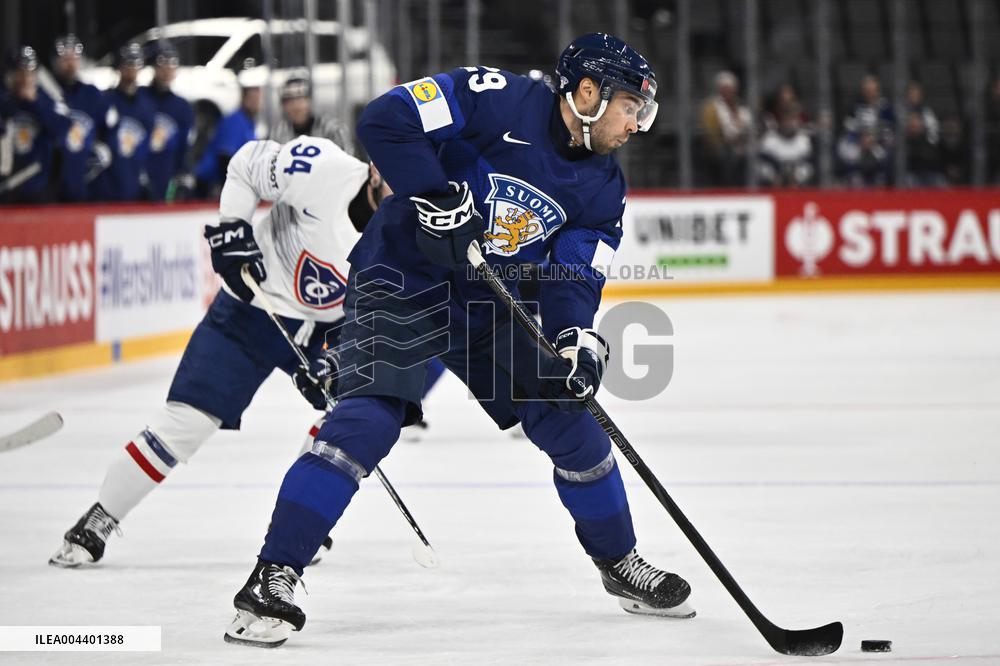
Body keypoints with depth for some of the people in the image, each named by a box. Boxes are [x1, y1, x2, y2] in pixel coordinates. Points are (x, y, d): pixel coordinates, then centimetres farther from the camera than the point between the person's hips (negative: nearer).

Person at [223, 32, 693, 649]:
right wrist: (436, 198, -30)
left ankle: (621, 563, 27)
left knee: (572, 423, 5)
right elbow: (386, 120, -24)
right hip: (402, 279, -7)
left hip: (491, 301, 7)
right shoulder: (501, 101, -19)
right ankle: (274, 576, -22)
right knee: (369, 419, -24)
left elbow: (574, 277, -3)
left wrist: (577, 340, -23)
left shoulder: (602, 187, 1)